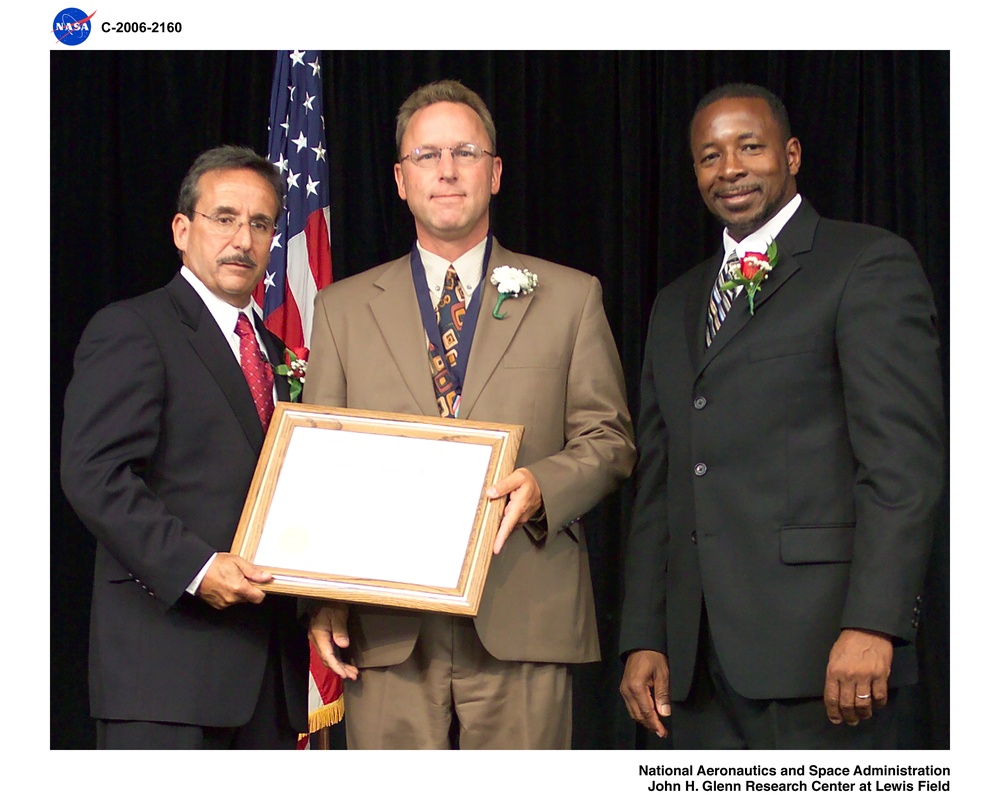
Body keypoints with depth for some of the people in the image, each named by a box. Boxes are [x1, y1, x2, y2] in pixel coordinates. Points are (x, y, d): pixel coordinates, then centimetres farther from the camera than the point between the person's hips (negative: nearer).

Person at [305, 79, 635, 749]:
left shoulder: (570, 298, 11)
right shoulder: (343, 308, 13)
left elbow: (609, 440, 8)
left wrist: (543, 486, -14)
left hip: (521, 620, -1)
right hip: (387, 629, 1)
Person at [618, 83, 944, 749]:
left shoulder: (870, 264, 0)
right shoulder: (677, 306, 21)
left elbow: (904, 455, -10)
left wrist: (872, 623, -18)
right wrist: (645, 638, 11)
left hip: (818, 643, -6)